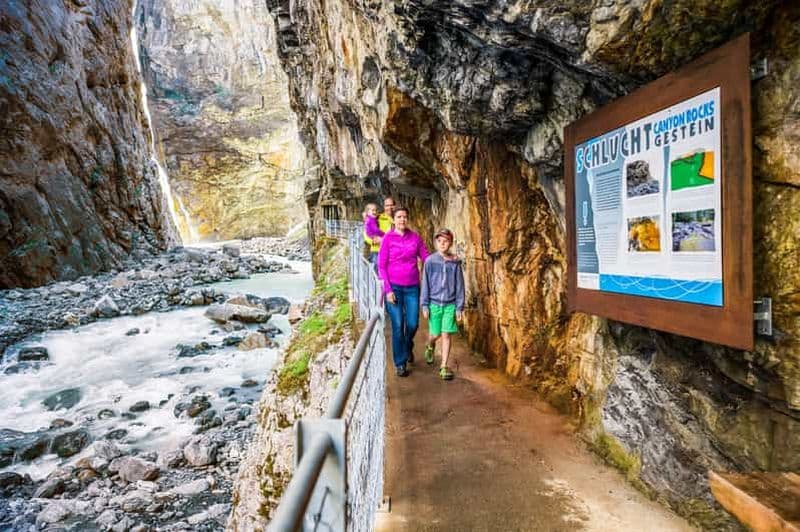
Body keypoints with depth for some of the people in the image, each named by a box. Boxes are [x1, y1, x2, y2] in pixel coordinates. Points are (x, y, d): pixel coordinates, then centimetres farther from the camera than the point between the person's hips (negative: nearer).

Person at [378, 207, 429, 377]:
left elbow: (427, 258, 5)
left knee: (412, 324, 5)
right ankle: (400, 363, 17)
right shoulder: (388, 238, -3)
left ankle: (408, 347, 39)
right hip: (394, 287, -2)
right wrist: (388, 289, -9)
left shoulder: (415, 237, 5)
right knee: (398, 326, 1)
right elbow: (381, 265, -4)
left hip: (412, 287, 3)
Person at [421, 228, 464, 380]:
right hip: (434, 303, 0)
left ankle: (444, 366, 12)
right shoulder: (430, 261, -4)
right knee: (435, 334, 10)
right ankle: (429, 346, 45)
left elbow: (459, 286, 1)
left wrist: (459, 307, 0)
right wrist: (425, 305, -3)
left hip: (450, 305, 0)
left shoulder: (455, 262, -2)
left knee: (446, 335, 1)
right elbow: (425, 284, -1)